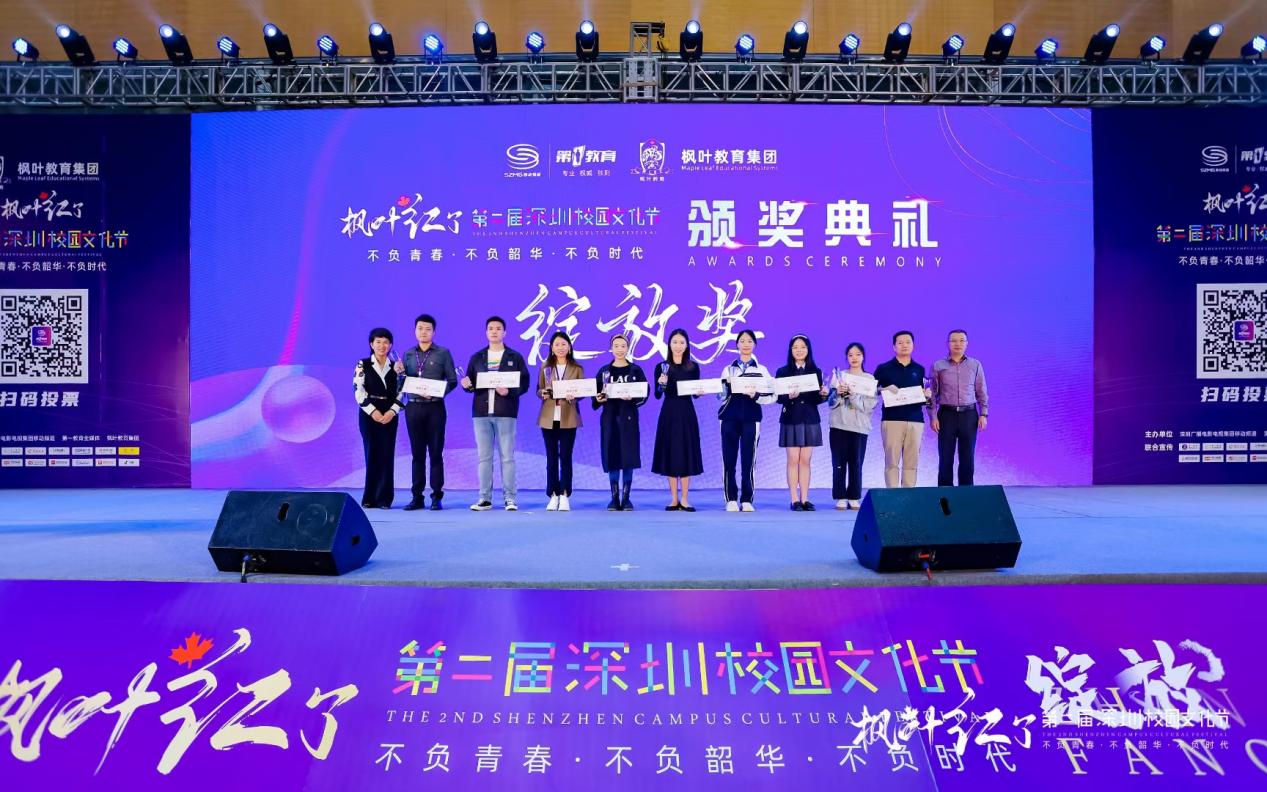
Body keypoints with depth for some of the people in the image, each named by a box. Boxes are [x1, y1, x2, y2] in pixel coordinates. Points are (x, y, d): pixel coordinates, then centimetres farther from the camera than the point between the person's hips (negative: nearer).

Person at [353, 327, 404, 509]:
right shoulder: (363, 365, 3)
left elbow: (401, 392, 5)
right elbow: (359, 391, -5)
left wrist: (392, 412, -9)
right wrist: (373, 411, -13)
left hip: (389, 415, 2)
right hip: (369, 414, -1)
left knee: (387, 455, -2)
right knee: (372, 454, -1)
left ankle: (384, 498, 3)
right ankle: (370, 498, 6)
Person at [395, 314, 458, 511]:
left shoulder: (443, 353, 2)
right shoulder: (408, 354, 12)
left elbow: (452, 381, -2)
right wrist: (399, 373, -8)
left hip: (435, 408, -3)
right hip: (413, 408, 3)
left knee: (435, 453, -1)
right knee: (417, 453, 6)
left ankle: (436, 497, 3)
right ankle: (417, 497, 10)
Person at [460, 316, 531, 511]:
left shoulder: (515, 357, 7)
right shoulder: (476, 358, 14)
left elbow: (524, 384, 1)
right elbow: (471, 384, 12)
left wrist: (509, 392, -17)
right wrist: (466, 385, -10)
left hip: (505, 413, -3)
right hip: (481, 412, 3)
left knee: (507, 457, -2)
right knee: (484, 457, 4)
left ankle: (510, 498, 2)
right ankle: (485, 498, 8)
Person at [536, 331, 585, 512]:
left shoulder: (577, 368, 6)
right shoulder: (545, 367, 9)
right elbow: (538, 390, 9)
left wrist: (574, 395, -17)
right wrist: (543, 394, -13)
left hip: (568, 418, -1)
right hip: (548, 417, 1)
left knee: (566, 456, -1)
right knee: (551, 457, 4)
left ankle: (564, 497, 3)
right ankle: (553, 496, 9)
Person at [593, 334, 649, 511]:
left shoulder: (636, 370, 3)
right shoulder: (604, 371, 8)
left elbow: (644, 394, -2)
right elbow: (595, 393, 8)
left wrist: (632, 399, -20)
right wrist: (598, 399, -13)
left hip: (628, 418, -1)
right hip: (609, 417, 1)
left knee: (628, 458, -2)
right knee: (612, 457, 1)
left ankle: (626, 498, 5)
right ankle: (614, 498, 8)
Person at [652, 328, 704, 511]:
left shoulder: (693, 367, 5)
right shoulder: (661, 366, 2)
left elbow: (696, 395, 7)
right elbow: (657, 395, -2)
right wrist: (662, 384, -21)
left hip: (687, 414, 1)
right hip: (668, 414, 0)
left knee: (686, 453, 0)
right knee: (670, 454, 2)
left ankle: (684, 499, 5)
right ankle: (674, 499, 10)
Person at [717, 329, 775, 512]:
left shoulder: (761, 370, 8)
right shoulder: (728, 369, 11)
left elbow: (772, 396, 0)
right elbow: (721, 396, 6)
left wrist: (756, 396, -16)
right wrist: (727, 385, -11)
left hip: (751, 419, -1)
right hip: (729, 418, 1)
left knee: (749, 460, -2)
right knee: (729, 460, -2)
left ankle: (746, 500, 6)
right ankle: (731, 500, 6)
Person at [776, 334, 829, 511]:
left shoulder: (815, 371, 9)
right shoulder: (783, 371, 2)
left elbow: (817, 399, 8)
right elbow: (778, 397, -3)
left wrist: (823, 394, -14)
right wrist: (789, 396, -22)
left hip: (810, 419, 2)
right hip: (791, 419, -2)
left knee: (805, 460, 3)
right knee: (793, 460, -3)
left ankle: (805, 499, 7)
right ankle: (794, 500, 1)